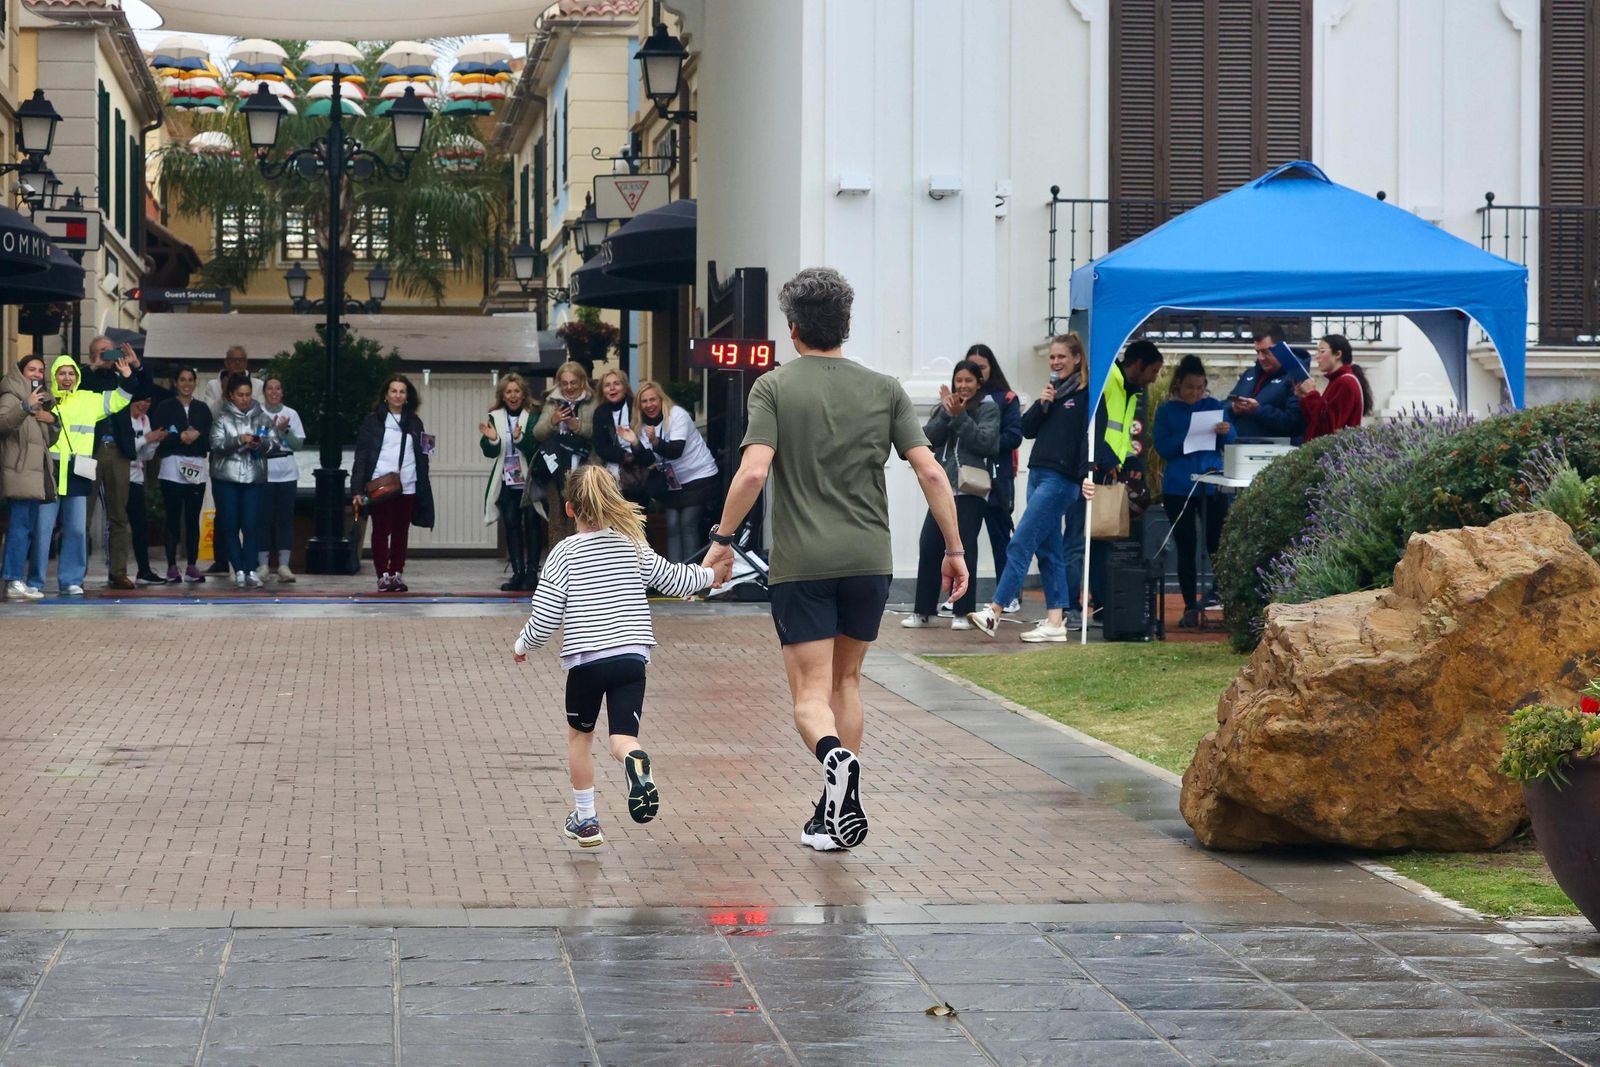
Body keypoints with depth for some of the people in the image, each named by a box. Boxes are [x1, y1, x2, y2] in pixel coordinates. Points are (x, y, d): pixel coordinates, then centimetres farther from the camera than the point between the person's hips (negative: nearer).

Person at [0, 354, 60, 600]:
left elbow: (49, 440, 25)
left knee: (27, 527, 8)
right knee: (20, 525, -15)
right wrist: (26, 407, -33)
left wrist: (53, 421, 6)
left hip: (36, 473, 9)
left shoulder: (41, 401, 23)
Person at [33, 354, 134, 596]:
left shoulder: (89, 400, 12)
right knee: (42, 528, 0)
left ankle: (71, 581, 9)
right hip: (48, 472, -2)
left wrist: (127, 378, 3)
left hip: (77, 474, 2)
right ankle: (35, 582, 6)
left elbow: (118, 399, 17)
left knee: (77, 529, 2)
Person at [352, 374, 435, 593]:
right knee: (381, 531, -1)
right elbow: (361, 455, -1)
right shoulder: (373, 421, 3)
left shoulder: (414, 423, 13)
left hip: (407, 486, 3)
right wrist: (358, 488, -9)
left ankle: (397, 573, 11)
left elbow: (421, 457, 16)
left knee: (401, 531, 5)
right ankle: (382, 575, 1)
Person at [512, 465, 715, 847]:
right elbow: (675, 580, 17)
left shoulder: (565, 554, -4)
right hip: (631, 656, 2)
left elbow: (543, 621, -6)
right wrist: (708, 573, 36)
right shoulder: (633, 547, 6)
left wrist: (522, 645, 14)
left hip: (585, 660, -2)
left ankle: (585, 818, 25)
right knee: (623, 737, -1)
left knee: (580, 734, 19)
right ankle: (636, 763, -38)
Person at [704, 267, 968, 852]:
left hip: (800, 564, -3)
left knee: (810, 694, -1)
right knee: (845, 681, 19)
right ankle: (838, 810, 19)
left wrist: (723, 539, -4)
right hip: (869, 561, 3)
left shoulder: (774, 387, -3)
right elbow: (930, 472, -1)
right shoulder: (884, 389, 4)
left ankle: (834, 755, -33)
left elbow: (754, 471, -15)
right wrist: (954, 549, 6)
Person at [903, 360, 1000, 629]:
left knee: (964, 547, -4)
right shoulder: (945, 407, 16)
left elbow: (986, 441, -13)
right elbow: (928, 438, 3)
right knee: (929, 546, 0)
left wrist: (960, 416, -14)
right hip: (943, 487, 5)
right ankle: (923, 610, 6)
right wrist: (946, 413, -8)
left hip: (970, 489, -5)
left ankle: (963, 612, 2)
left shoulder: (988, 408, 2)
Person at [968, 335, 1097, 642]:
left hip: (1061, 479, -8)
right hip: (1038, 474, 8)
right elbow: (1027, 430, 15)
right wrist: (1041, 405, -3)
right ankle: (1055, 621, 7)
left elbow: (1089, 436, -13)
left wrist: (1086, 476, -22)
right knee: (1048, 550, 6)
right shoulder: (1052, 389, 18)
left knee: (1020, 544, -12)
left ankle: (994, 612, -15)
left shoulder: (1086, 393, -5)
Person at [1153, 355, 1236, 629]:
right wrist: (1188, 437, -20)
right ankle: (1190, 608, 8)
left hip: (1211, 485, 0)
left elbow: (1232, 445, 7)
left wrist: (1226, 433, -15)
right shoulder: (1166, 411, 5)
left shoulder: (1214, 407, 7)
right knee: (1186, 549, 3)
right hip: (1178, 489, 0)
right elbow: (1162, 448, -5)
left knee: (1217, 546, -9)